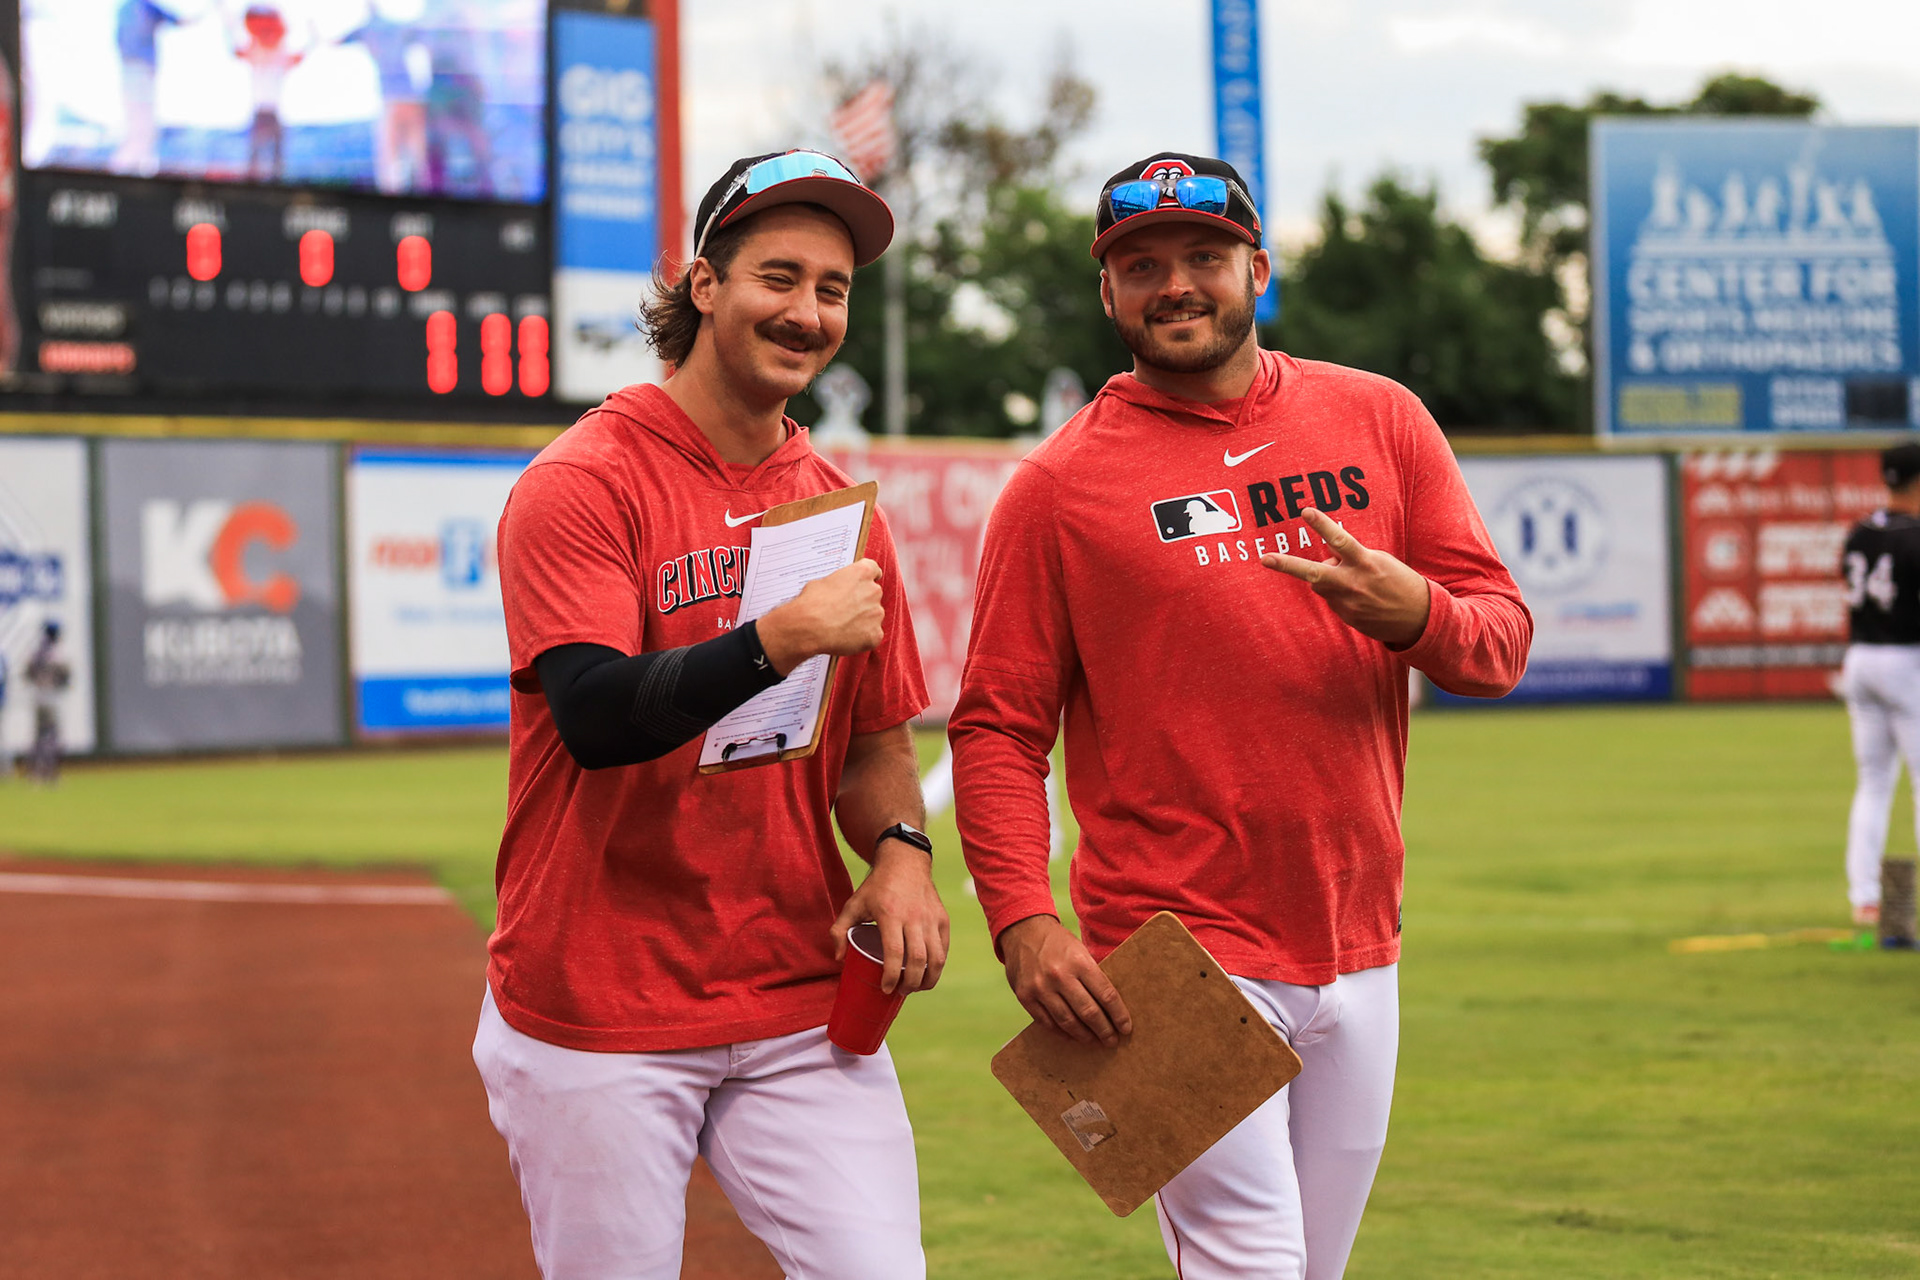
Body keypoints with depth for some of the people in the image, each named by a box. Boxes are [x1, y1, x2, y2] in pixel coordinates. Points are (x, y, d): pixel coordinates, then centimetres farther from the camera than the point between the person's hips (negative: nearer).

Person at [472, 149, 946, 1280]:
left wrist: (901, 851, -2)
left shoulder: (841, 508, 11)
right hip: (598, 1021, -4)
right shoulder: (582, 483, -8)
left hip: (801, 1011, 5)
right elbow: (598, 718, -20)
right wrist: (782, 637, -27)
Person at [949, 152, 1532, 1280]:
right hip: (1180, 959, -4)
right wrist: (1023, 921, -18)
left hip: (1360, 953, 4)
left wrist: (1414, 614, -18)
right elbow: (999, 726, -4)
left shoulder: (1381, 422, 7)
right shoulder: (1059, 485, -2)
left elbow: (1502, 642, 5)